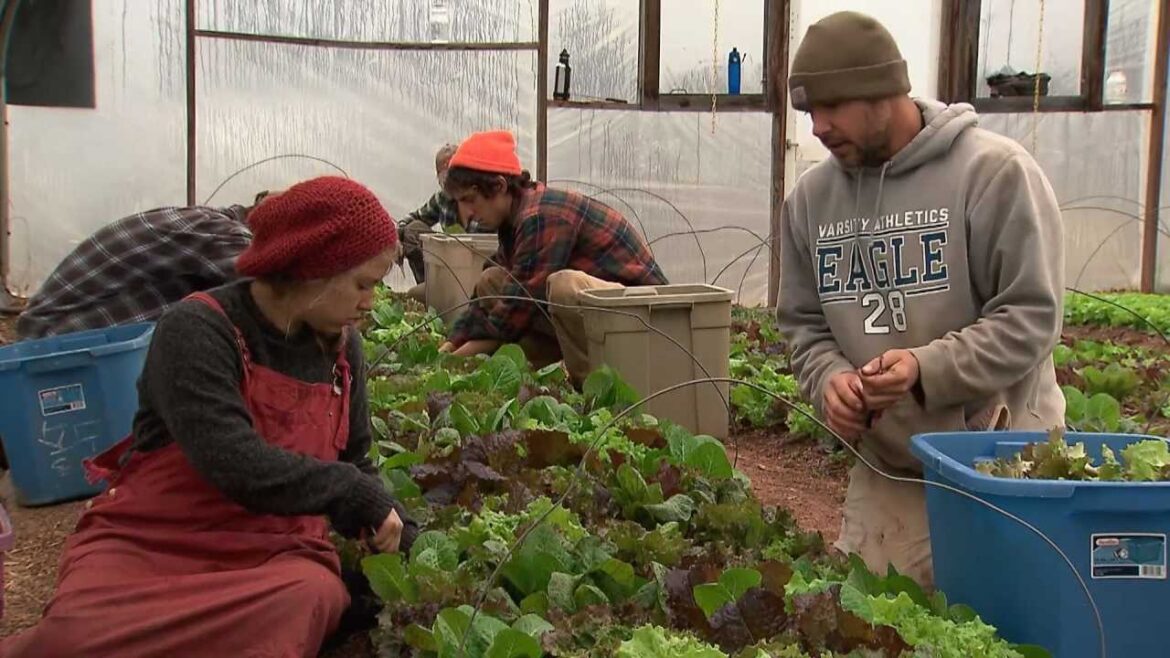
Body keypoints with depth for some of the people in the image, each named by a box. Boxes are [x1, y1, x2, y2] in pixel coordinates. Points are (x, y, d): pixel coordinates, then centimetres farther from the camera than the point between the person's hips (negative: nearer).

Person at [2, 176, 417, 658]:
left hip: (274, 552, 5)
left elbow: (353, 466, 18)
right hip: (149, 543, -5)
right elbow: (239, 468, -26)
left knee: (312, 597, -33)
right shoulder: (198, 330, -13)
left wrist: (409, 548, 7)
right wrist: (360, 495, -17)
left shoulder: (340, 346, 7)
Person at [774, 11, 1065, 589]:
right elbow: (802, 322, 12)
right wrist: (829, 378, -11)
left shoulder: (994, 171, -11)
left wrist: (927, 368, -26)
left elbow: (1031, 314, -13)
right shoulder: (810, 195, 5)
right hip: (883, 472, 4)